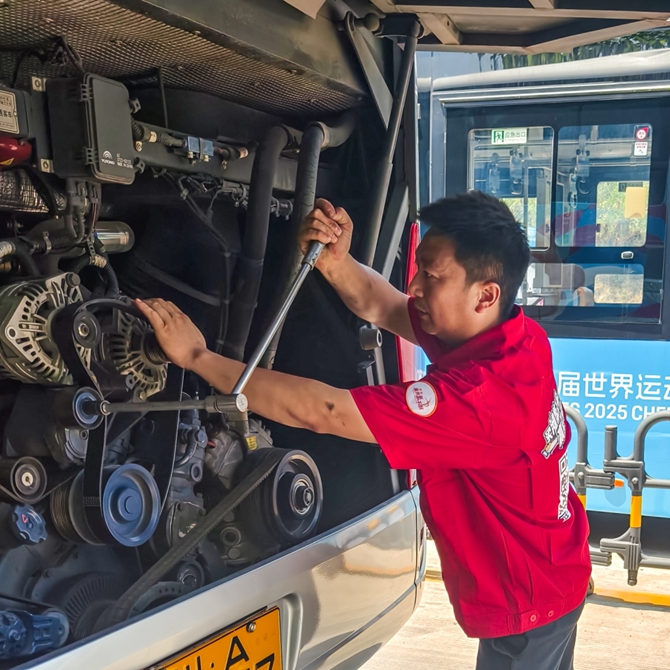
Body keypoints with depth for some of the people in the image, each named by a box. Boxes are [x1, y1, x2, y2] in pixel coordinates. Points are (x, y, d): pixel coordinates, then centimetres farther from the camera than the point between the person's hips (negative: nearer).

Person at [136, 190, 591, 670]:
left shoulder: (478, 396, -38)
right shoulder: (517, 337, -11)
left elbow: (318, 411, -37)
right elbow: (379, 306, -2)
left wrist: (196, 356, -31)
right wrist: (335, 263, -23)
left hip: (527, 606, -8)